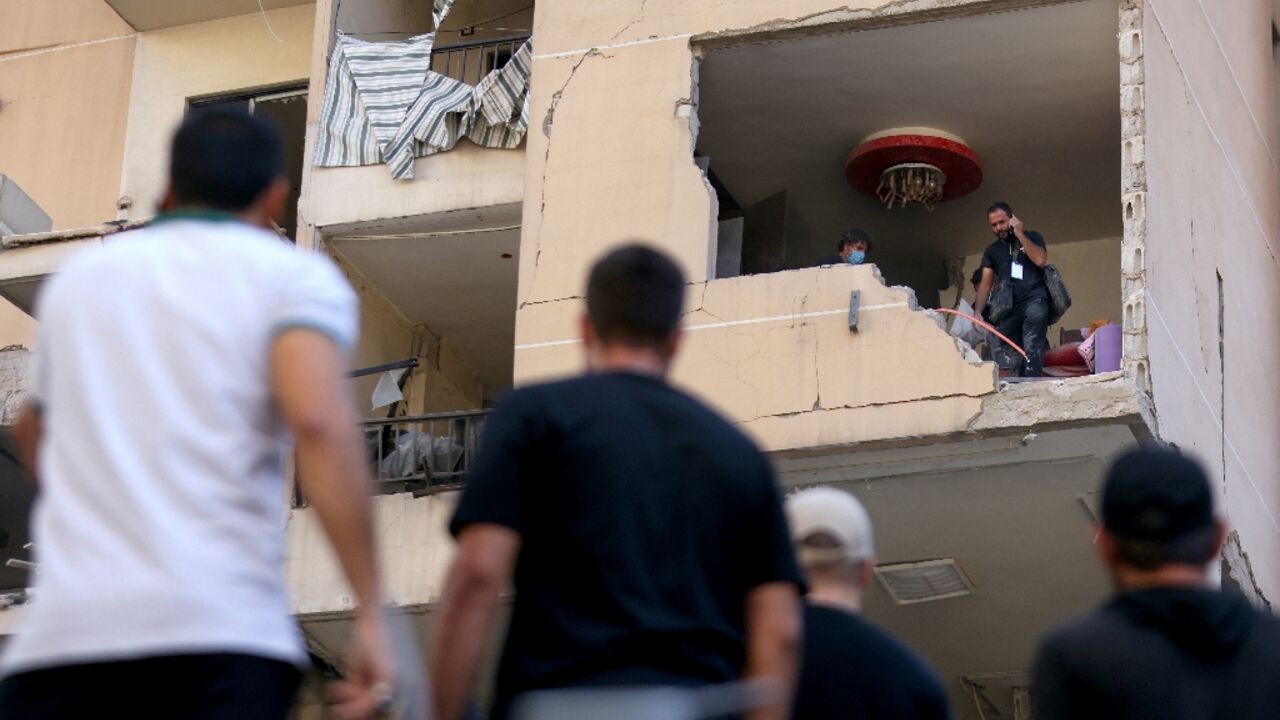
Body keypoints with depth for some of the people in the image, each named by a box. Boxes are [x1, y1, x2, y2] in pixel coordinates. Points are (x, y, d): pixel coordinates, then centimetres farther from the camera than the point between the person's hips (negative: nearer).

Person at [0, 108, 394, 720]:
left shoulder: (80, 275, 22)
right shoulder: (293, 275, 9)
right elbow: (319, 422, -11)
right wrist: (371, 613, -12)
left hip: (63, 625, 3)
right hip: (224, 627, -3)